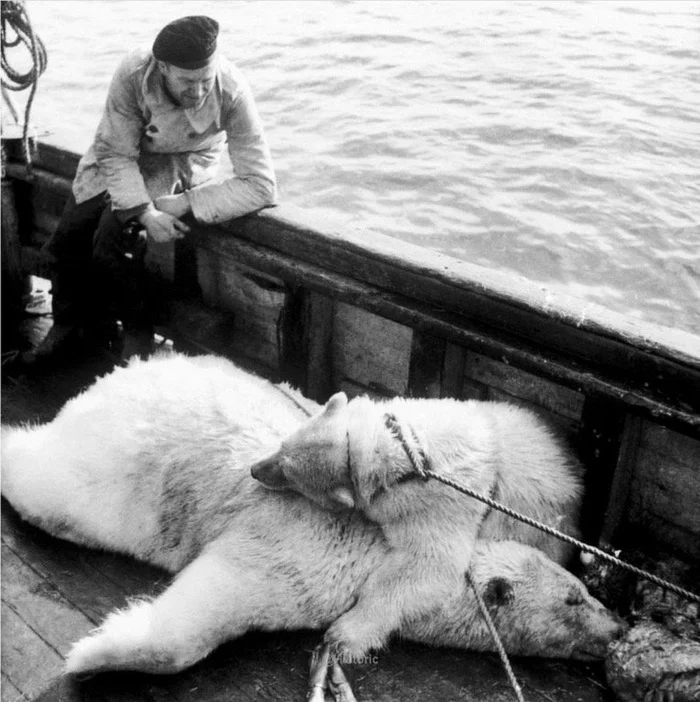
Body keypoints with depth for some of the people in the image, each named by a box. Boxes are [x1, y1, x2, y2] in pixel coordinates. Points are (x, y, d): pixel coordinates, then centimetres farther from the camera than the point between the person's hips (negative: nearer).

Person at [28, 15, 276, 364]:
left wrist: (187, 204, -34)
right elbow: (116, 153, -22)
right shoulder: (132, 75, -32)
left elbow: (261, 184, -33)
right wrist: (145, 212, -35)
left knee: (113, 238, -23)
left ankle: (137, 331, 3)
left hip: (180, 167, -2)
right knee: (66, 240, 0)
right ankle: (71, 324, 28)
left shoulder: (232, 92, -34)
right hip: (118, 158, 3)